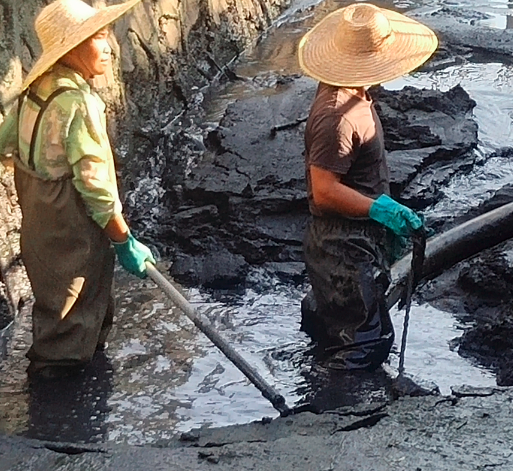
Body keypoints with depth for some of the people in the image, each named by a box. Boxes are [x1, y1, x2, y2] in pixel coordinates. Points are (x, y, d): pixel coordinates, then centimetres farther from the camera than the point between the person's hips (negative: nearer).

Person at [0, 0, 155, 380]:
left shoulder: (37, 88, 1)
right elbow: (95, 183, -25)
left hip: (38, 217, 9)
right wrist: (125, 242, -18)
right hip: (72, 230, -9)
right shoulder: (76, 102, -26)